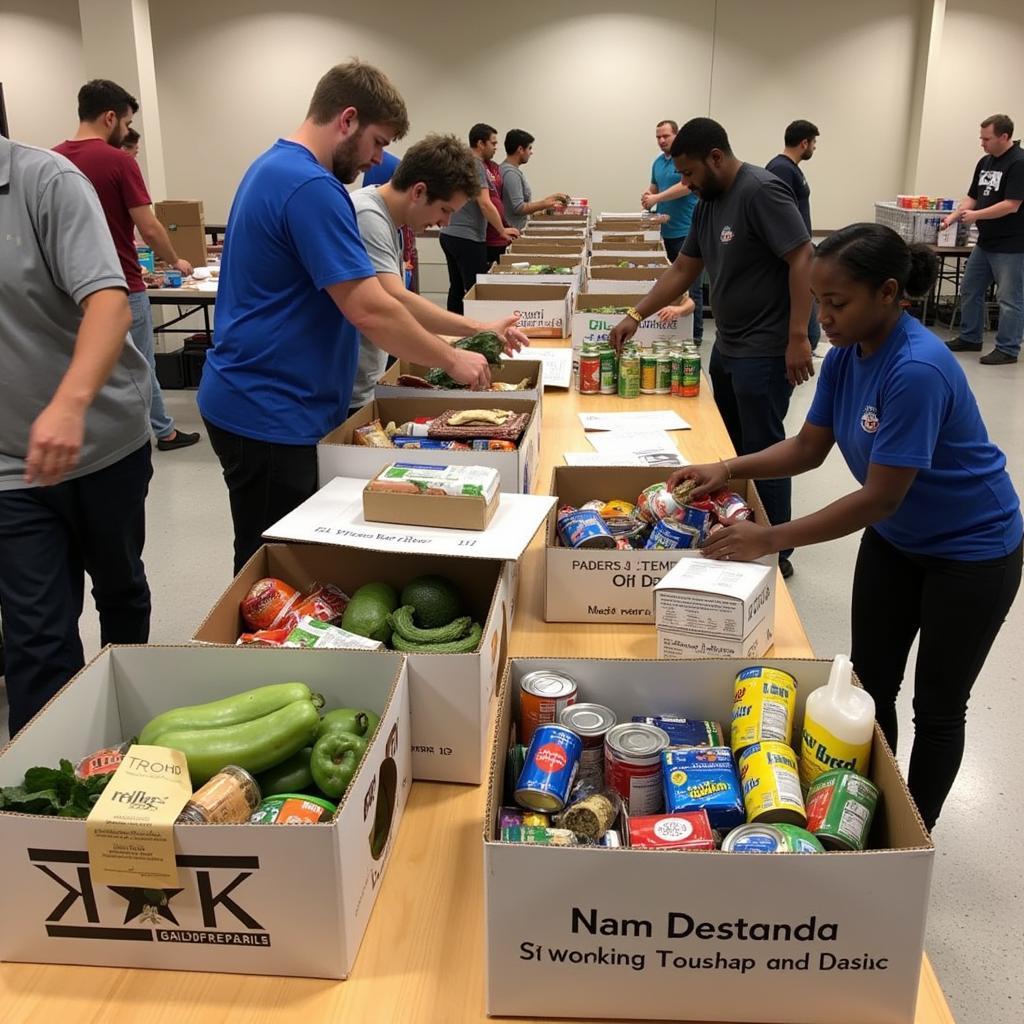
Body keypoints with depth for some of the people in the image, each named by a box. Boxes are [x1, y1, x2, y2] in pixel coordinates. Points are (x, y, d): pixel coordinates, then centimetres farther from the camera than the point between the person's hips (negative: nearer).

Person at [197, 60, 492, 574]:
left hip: (250, 398, 10)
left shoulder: (272, 166, 13)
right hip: (269, 412, -10)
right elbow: (369, 310, -24)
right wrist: (451, 359, -11)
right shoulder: (312, 187, -21)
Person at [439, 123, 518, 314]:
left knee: (456, 289, 12)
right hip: (468, 239, -10)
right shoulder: (476, 165, -12)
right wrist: (502, 230, -10)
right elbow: (485, 204, -19)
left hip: (449, 234, 10)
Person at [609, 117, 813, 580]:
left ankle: (775, 553, 10)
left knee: (762, 450, -2)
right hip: (727, 345, 9)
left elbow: (802, 259, -21)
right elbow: (682, 270, 17)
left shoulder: (761, 192, -16)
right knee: (731, 446, 16)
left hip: (766, 349, -9)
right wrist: (635, 316, 11)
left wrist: (798, 338, -24)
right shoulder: (708, 203, 11)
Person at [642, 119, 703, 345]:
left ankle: (695, 335, -1)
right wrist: (647, 196, 1)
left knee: (690, 285, -5)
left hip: (686, 231, -7)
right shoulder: (658, 162, 16)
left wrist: (656, 198, -15)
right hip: (665, 231, 7)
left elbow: (686, 186, -18)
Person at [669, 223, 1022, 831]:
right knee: (871, 686, 15)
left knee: (937, 708, 9)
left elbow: (880, 497, -32)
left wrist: (771, 540, -31)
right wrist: (728, 470, -17)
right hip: (895, 538, 8)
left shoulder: (917, 371, -34)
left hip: (971, 551, -7)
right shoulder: (846, 356, -9)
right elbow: (808, 448, -1)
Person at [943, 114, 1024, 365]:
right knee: (970, 290, 15)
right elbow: (972, 197, 14)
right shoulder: (985, 162, 10)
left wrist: (976, 215, -17)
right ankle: (970, 338, 29)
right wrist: (954, 216, -2)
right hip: (985, 241, 9)